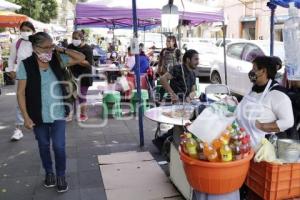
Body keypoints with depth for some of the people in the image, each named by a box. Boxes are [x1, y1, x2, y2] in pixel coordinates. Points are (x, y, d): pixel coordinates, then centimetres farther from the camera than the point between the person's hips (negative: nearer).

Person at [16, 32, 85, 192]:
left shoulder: (57, 59, -4)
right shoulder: (26, 65, -12)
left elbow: (81, 58, -1)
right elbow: (21, 92, -10)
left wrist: (62, 50, -11)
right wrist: (26, 117, -13)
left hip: (58, 113, 1)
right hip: (38, 115, -1)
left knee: (59, 146, 2)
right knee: (44, 145, 16)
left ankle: (61, 176, 24)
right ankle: (49, 172, 38)